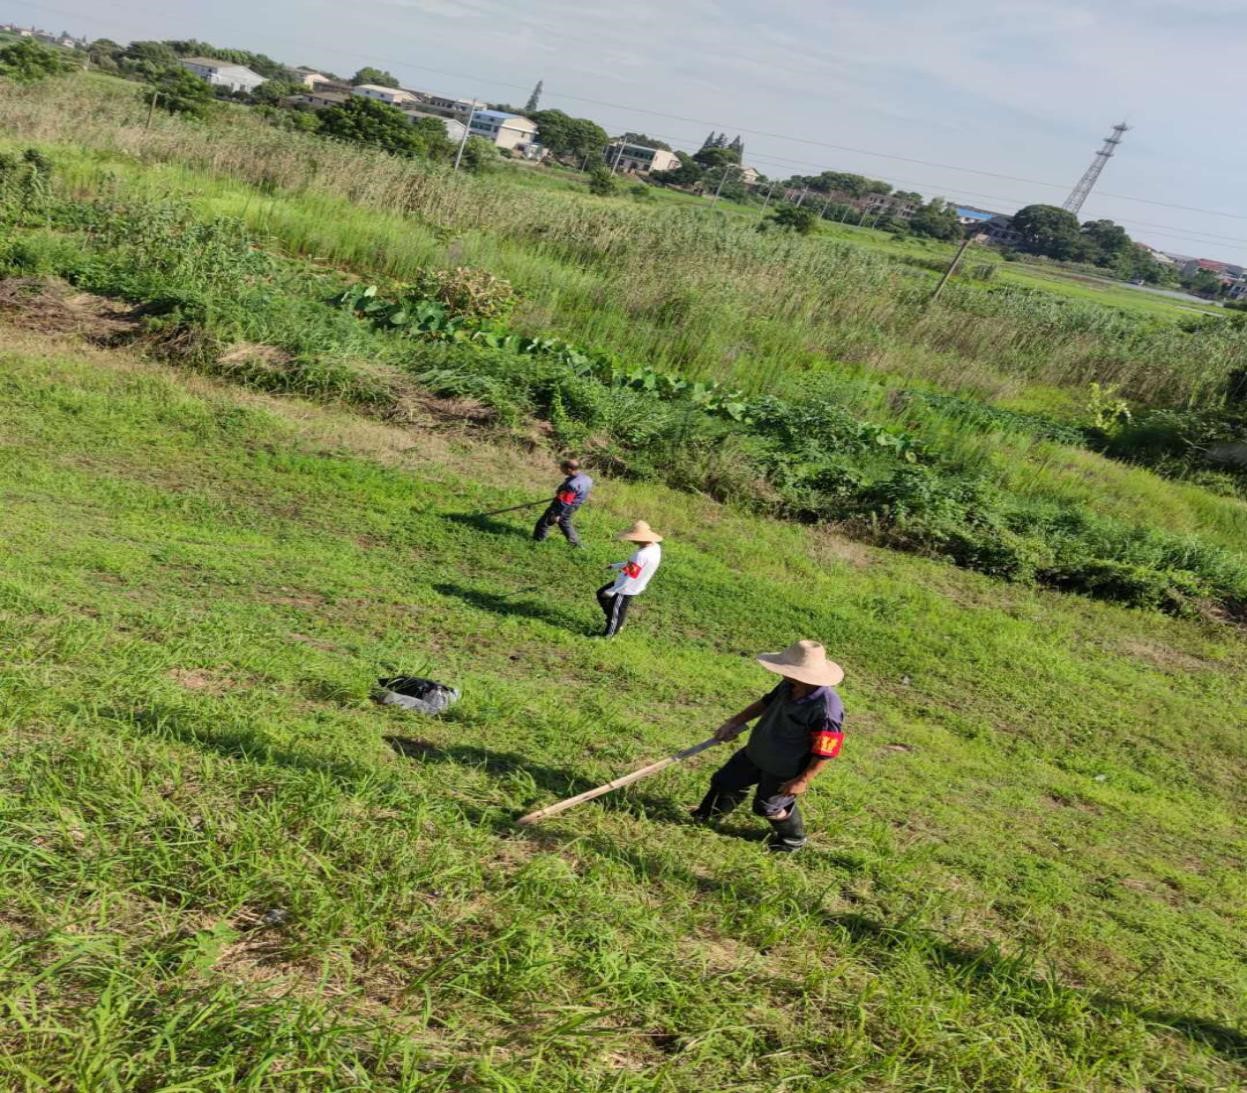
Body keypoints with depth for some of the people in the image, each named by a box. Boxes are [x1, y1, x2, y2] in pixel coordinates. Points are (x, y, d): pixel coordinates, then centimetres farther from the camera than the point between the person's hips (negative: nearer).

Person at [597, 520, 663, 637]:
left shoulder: (641, 555, -35)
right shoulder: (655, 547, -6)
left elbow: (629, 579, -29)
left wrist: (611, 591, -18)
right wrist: (615, 565, 16)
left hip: (626, 589, -9)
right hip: (629, 586, 9)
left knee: (616, 613, 13)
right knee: (601, 594, 24)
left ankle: (607, 636, 36)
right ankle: (616, 623, 37)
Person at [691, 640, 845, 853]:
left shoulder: (826, 707, -36)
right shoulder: (789, 686, -13)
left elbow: (825, 752, -27)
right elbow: (767, 702, 7)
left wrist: (803, 781, -20)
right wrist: (735, 722, 9)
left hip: (783, 770, -7)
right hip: (757, 753, 7)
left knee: (767, 807, 16)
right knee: (725, 781, 19)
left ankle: (793, 839, 46)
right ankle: (705, 817, 47)